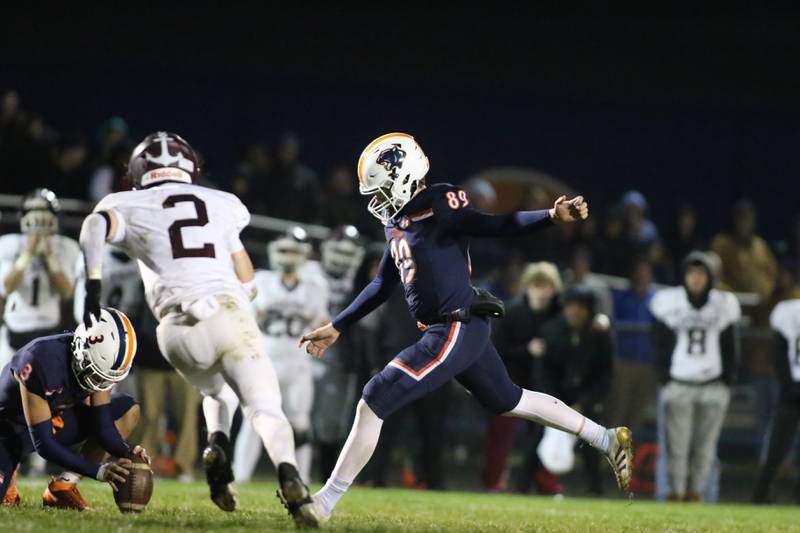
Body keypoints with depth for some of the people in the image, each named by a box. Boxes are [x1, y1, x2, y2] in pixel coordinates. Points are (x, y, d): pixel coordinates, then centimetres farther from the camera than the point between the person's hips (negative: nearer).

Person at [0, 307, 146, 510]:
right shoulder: (42, 362, -37)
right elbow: (43, 444, -34)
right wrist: (97, 470, -40)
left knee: (127, 410, -9)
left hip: (55, 420, 6)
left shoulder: (100, 360, -17)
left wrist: (127, 453, -31)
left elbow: (102, 425, -11)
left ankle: (63, 486, -9)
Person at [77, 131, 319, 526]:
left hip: (179, 330, 1)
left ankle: (217, 447, -2)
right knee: (266, 410, -6)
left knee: (219, 393, 29)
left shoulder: (131, 207, 17)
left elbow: (95, 227, -7)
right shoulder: (221, 203, 22)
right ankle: (288, 475, -37)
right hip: (229, 313, -1)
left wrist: (93, 288, -7)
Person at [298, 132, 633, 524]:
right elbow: (382, 286, 23)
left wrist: (553, 216, -39)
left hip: (457, 330, -10)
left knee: (372, 404, -11)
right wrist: (336, 328, 25)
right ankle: (607, 440, 36)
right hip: (460, 331, 10)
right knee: (509, 402, 25)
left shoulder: (439, 208, -14)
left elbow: (499, 226, -22)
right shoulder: (396, 222, 13)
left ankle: (324, 503, -4)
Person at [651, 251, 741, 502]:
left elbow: (730, 346, 10)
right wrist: (664, 376, -2)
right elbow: (662, 343, 6)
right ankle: (676, 490, 2)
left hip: (713, 386, 1)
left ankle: (695, 491, 11)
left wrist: (728, 379, 3)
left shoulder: (723, 304, 4)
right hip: (678, 384, -1)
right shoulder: (669, 302, 1)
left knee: (705, 444, 2)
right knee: (677, 443, -4)